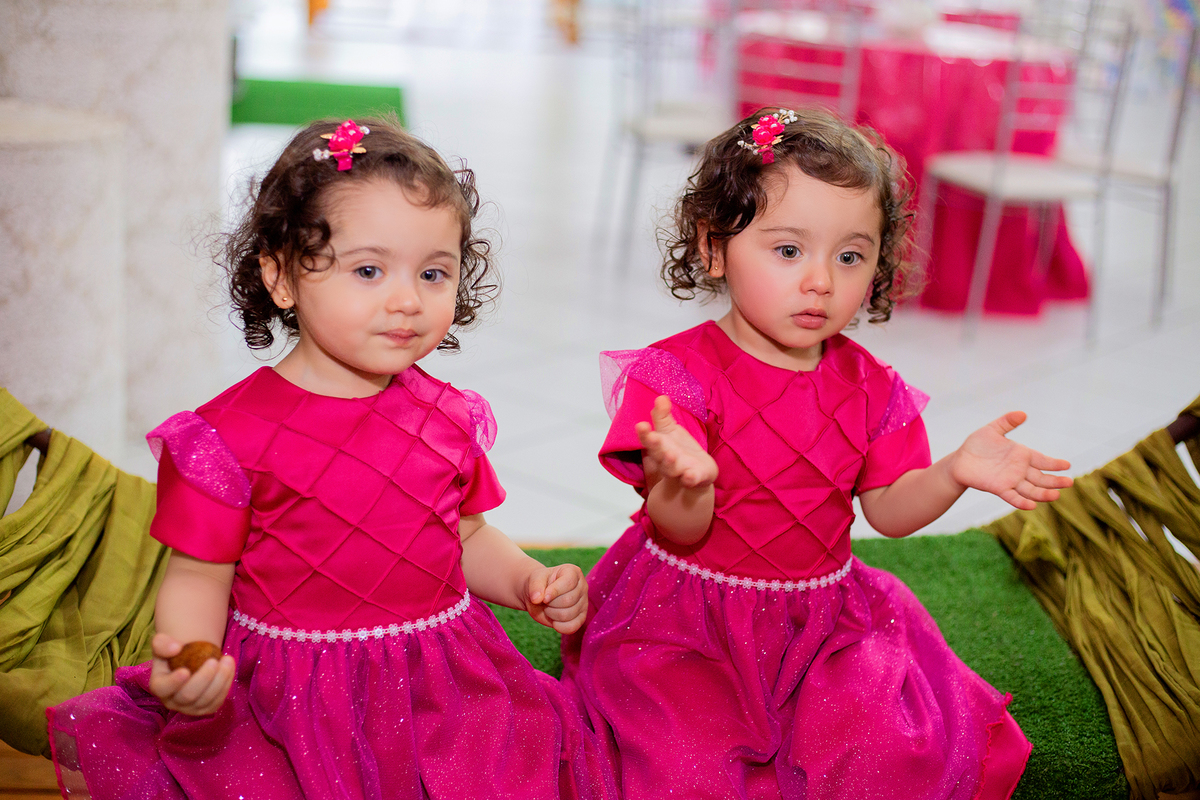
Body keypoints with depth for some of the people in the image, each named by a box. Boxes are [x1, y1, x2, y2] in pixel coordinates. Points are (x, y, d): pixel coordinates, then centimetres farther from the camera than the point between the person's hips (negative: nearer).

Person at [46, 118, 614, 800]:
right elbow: (200, 575, -5)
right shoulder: (231, 434, -10)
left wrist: (532, 584, 1)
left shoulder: (447, 417, 5)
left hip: (438, 688, 3)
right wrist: (185, 656, -25)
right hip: (284, 693, -3)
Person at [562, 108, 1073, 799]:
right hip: (690, 620, -4)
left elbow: (888, 509, 7)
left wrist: (956, 472, -12)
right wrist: (684, 481, -43)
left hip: (824, 618, 5)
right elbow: (681, 536, -19)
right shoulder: (680, 373, -15)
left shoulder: (868, 385, 1)